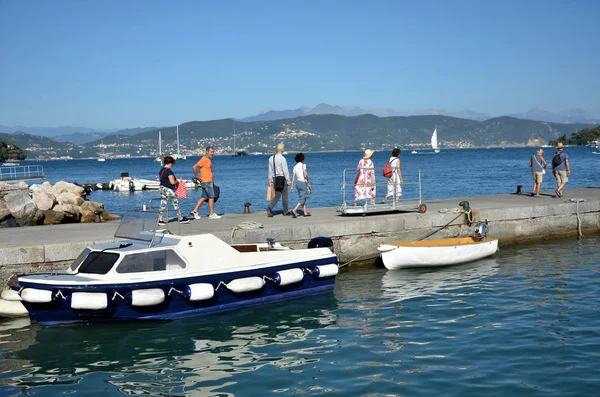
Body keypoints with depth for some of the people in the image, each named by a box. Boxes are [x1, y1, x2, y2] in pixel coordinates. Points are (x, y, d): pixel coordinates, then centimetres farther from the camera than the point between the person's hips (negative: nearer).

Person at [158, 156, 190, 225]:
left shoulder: (161, 170, 9)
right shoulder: (169, 171, -18)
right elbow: (172, 182, -22)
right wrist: (178, 181, -1)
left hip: (162, 188, 8)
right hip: (169, 190, -8)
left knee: (163, 205, 9)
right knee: (176, 204, 5)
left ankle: (160, 219, 5)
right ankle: (181, 219, 14)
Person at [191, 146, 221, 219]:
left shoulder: (208, 160, 15)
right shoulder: (204, 159, -14)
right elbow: (194, 167, -22)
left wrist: (212, 179, 20)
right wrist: (196, 176, -15)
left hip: (209, 181, 9)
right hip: (206, 182, -9)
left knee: (204, 197, 10)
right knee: (211, 197, -5)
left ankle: (195, 211, 11)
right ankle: (212, 214, 0)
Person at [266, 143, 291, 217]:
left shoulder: (271, 158, 5)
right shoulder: (282, 159, -15)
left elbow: (270, 170, 9)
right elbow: (285, 170, -15)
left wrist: (270, 179, 14)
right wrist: (288, 180, -9)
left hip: (275, 179, 6)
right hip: (282, 179, -6)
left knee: (277, 196, 9)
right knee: (284, 196, 8)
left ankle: (269, 208, -11)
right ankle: (285, 211, 16)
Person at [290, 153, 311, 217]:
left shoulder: (295, 167, 6)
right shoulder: (303, 165, -10)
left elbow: (293, 177, 4)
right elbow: (305, 175, -15)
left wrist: (292, 186, 6)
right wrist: (307, 179, 6)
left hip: (298, 183, 7)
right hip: (303, 183, -7)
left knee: (301, 198, 16)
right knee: (302, 199, -5)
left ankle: (305, 212, 19)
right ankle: (294, 210, -20)